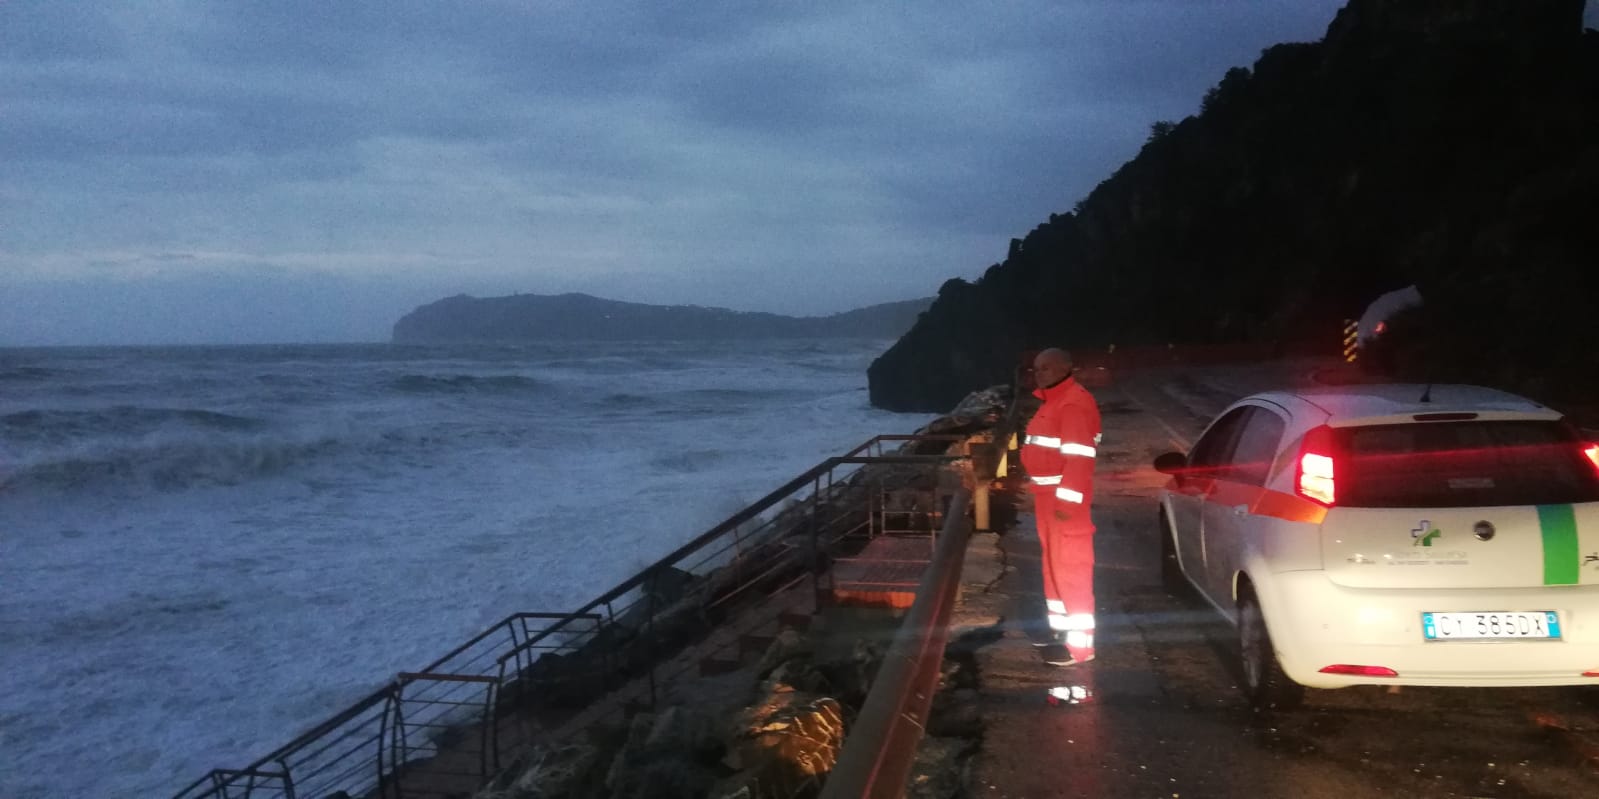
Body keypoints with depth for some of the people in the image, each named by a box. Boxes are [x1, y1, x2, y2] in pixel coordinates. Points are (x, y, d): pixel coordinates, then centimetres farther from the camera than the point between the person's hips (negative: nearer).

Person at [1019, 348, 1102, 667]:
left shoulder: (1074, 402, -16)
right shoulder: (1053, 401, 17)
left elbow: (1079, 456, -23)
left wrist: (1067, 498, -26)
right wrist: (1045, 495, 18)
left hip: (1065, 497, -11)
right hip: (1048, 494, 11)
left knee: (1070, 567, -7)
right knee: (1054, 564, 17)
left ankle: (1080, 642, -3)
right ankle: (1060, 627, 29)